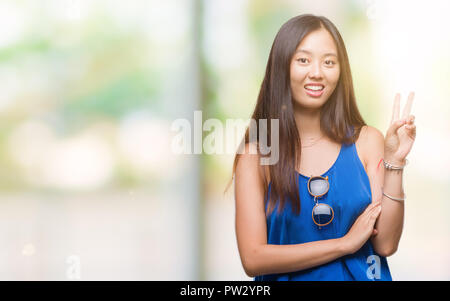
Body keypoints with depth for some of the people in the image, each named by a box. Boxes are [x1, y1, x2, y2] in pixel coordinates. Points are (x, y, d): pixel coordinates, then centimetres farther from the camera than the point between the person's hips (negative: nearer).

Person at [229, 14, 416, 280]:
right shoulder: (254, 155, -2)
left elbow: (386, 245, -1)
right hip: (288, 277, 0)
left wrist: (394, 161, -8)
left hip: (360, 276, 0)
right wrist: (345, 243, -6)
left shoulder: (366, 141, 4)